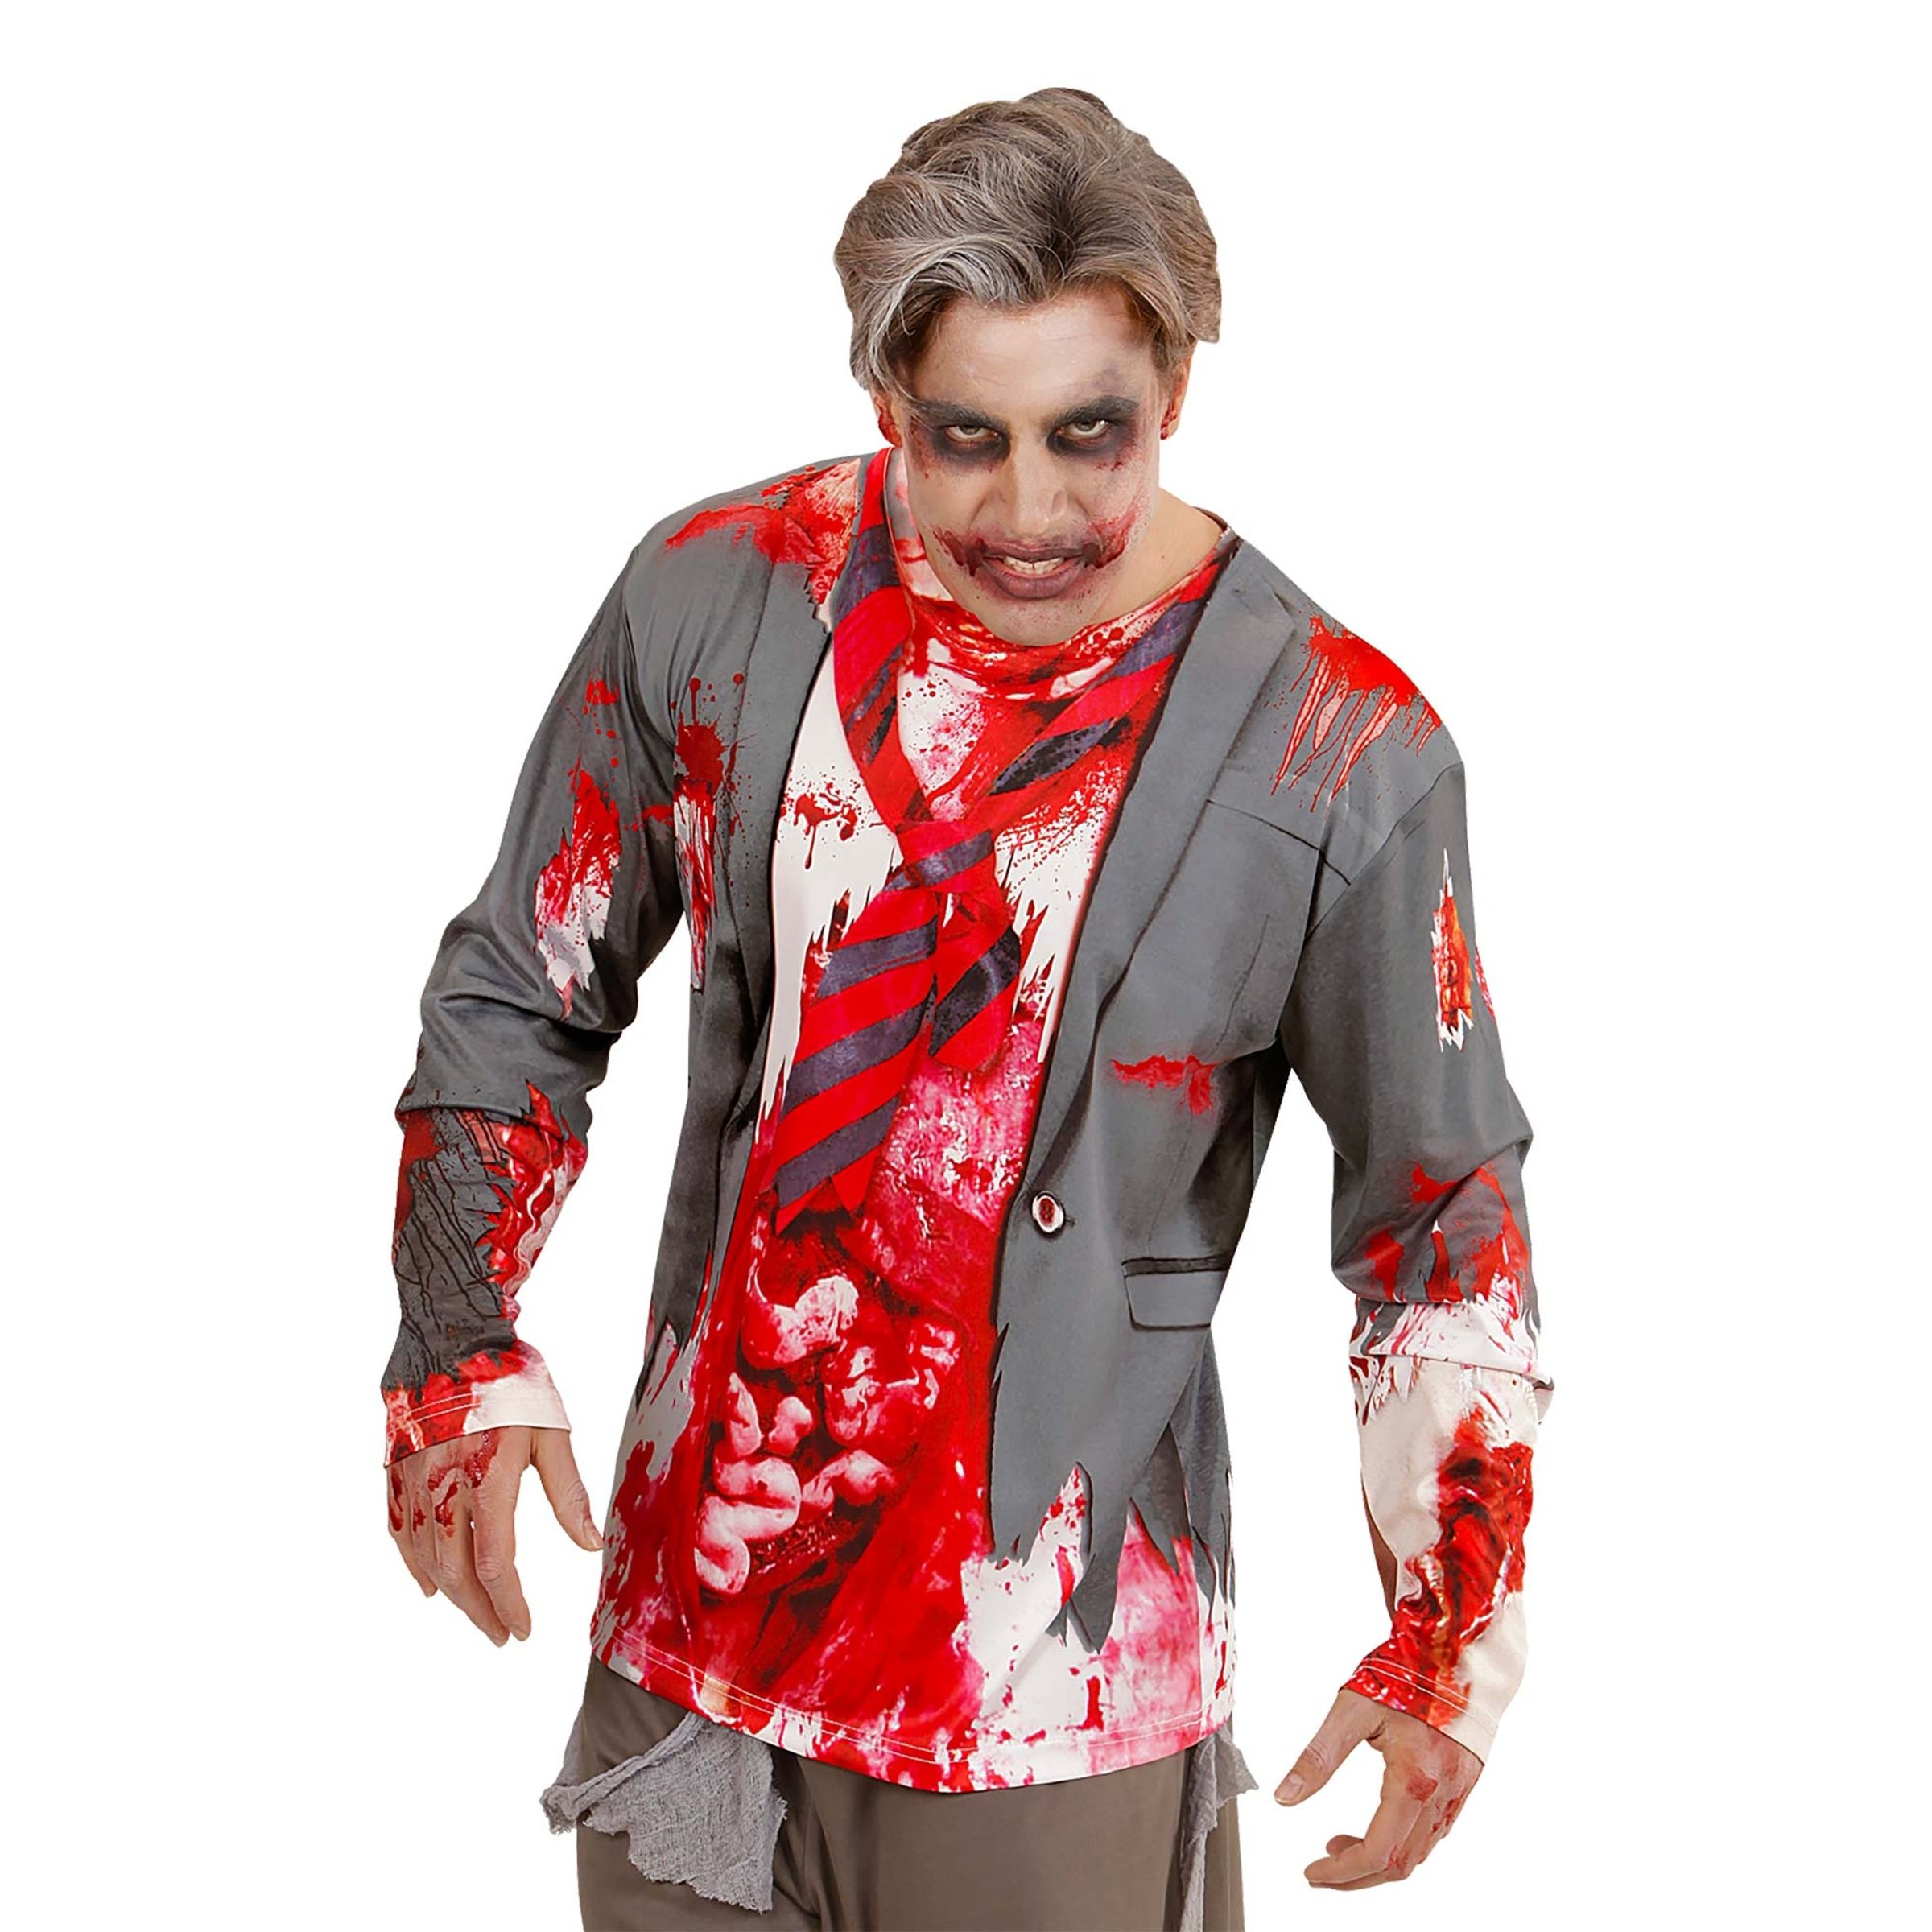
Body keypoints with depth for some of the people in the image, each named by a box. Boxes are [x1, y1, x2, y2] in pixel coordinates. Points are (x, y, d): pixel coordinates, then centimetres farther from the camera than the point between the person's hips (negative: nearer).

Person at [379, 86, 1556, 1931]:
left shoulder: (1342, 756, -12)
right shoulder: (713, 599, -6)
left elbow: (1443, 1225, -2)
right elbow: (518, 998, 6)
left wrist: (1448, 1654, -1)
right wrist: (463, 1358, -4)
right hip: (696, 1600, 3)